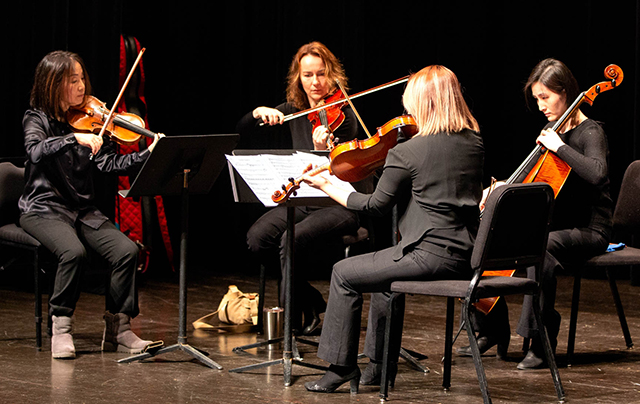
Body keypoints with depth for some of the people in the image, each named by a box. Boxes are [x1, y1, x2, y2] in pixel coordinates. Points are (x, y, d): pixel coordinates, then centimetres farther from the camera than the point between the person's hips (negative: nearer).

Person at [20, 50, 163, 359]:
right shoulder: (37, 120, -3)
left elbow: (108, 163, -3)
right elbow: (36, 151, -25)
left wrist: (149, 155, -17)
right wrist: (75, 138, -37)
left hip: (82, 210, 5)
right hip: (43, 209, -5)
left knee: (127, 251, -19)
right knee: (73, 252, -34)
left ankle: (117, 330, -8)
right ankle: (61, 329, -17)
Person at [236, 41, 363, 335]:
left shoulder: (343, 115, -7)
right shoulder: (292, 111, 8)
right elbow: (243, 132, 9)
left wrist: (323, 150, -37)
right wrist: (258, 113, -12)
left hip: (338, 204, -5)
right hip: (299, 200, 6)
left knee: (293, 239, -32)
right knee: (258, 236, -22)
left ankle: (291, 319, -15)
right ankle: (311, 304, -5)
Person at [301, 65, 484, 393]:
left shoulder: (406, 152, -14)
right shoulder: (475, 144, 5)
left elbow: (375, 206, -4)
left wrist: (328, 187, 8)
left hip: (431, 255, -8)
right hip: (467, 259, 8)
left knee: (344, 274, 11)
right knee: (383, 269, 31)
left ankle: (341, 367, 15)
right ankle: (380, 366, 36)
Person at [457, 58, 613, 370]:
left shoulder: (590, 133, -12)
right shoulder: (551, 130, 11)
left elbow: (596, 173, -34)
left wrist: (559, 146, -28)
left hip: (589, 230, -8)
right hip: (554, 224, 8)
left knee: (542, 248, -39)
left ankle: (542, 343, -31)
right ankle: (493, 330, 9)